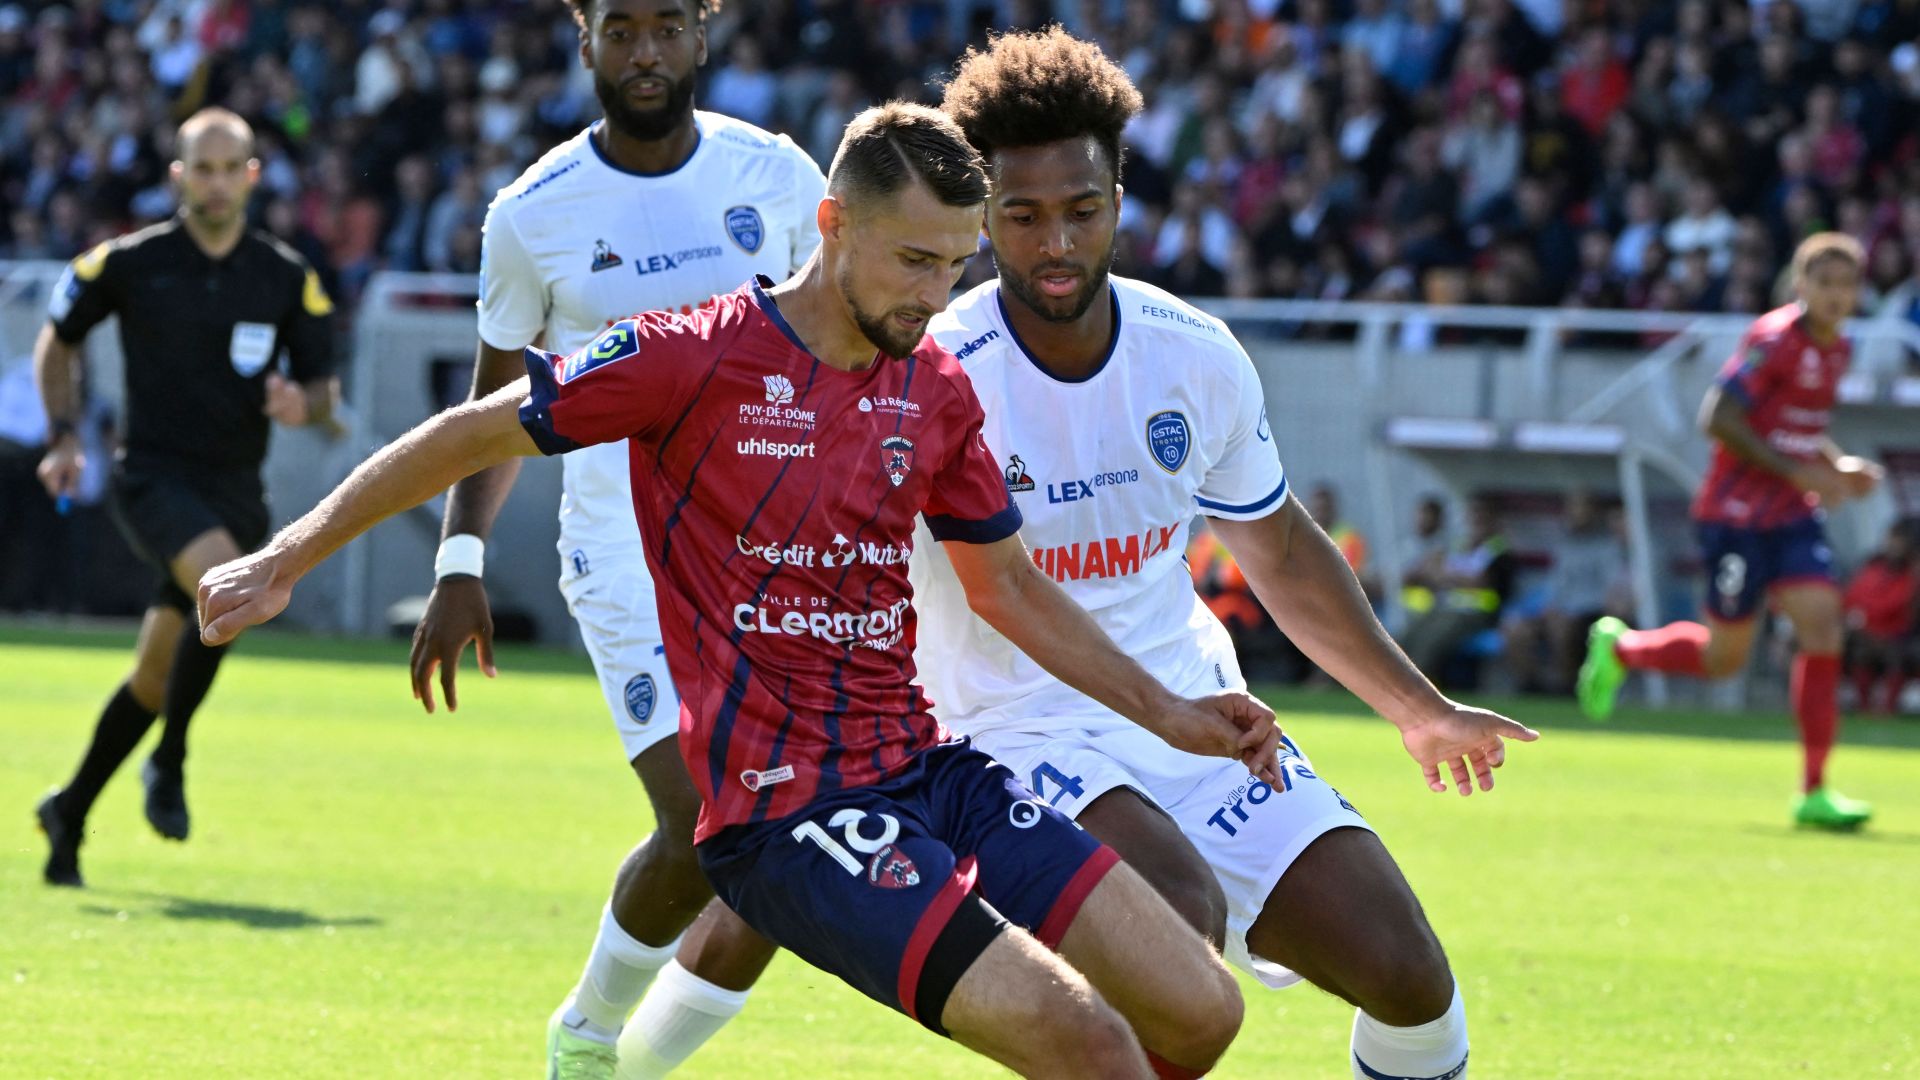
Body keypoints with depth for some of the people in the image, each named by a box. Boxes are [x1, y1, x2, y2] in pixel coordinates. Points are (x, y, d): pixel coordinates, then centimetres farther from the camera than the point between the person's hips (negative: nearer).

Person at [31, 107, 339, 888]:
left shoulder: (287, 279, 4)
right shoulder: (130, 263, -2)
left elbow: (322, 385, 9)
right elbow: (58, 339, 13)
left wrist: (304, 404, -14)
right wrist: (64, 435, 2)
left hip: (235, 491, 4)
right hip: (152, 474, -4)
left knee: (156, 678, 7)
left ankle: (70, 813, 26)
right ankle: (169, 763, -16)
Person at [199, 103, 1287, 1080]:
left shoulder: (938, 389, 8)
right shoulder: (696, 358, -10)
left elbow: (1011, 584, 23)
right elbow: (472, 436, -1)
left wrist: (1168, 713, 17)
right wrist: (286, 560, 2)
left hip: (930, 770, 7)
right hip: (786, 808, -7)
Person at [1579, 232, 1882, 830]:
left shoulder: (1838, 349, 9)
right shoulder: (1774, 339, -17)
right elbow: (1717, 419, -21)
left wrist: (1839, 465, 5)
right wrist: (1799, 471, -23)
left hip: (1795, 514, 7)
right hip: (1737, 512, -7)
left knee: (1822, 626, -10)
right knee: (1724, 657, 2)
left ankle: (1814, 792, -7)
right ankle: (1619, 647, 33)